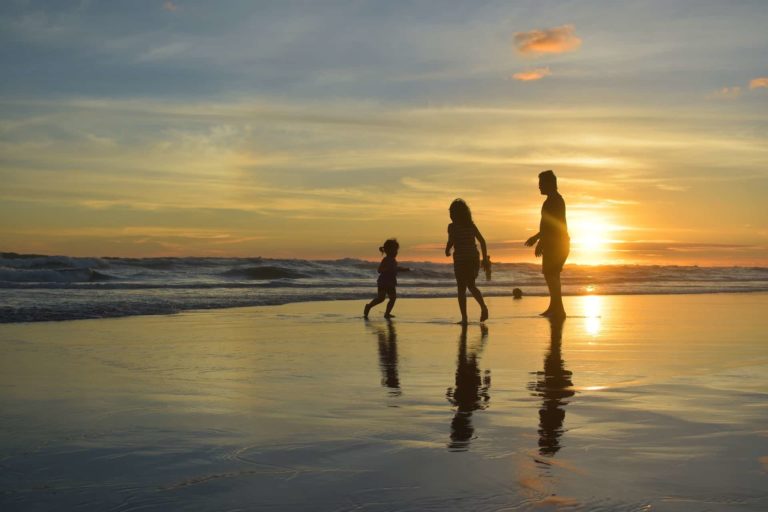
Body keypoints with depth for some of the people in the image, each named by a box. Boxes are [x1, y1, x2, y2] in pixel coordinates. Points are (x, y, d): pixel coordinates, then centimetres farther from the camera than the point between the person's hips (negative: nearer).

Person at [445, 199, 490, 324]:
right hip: (474, 259, 4)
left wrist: (447, 251, 4)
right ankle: (483, 306, -3)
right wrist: (485, 258, 7)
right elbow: (482, 241, 2)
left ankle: (464, 318, -1)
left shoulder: (453, 226, -7)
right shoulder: (471, 225, 7)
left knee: (461, 289, 5)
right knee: (471, 285, 21)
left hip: (461, 260, -4)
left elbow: (451, 242, -17)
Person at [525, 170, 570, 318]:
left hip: (555, 244, -11)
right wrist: (537, 237, 29)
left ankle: (558, 309, -14)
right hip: (556, 244, 11)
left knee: (550, 274, -12)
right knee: (552, 275, 13)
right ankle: (555, 308, 18)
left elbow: (551, 225, -21)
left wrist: (540, 242, -20)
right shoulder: (556, 200, 20)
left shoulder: (553, 200, -13)